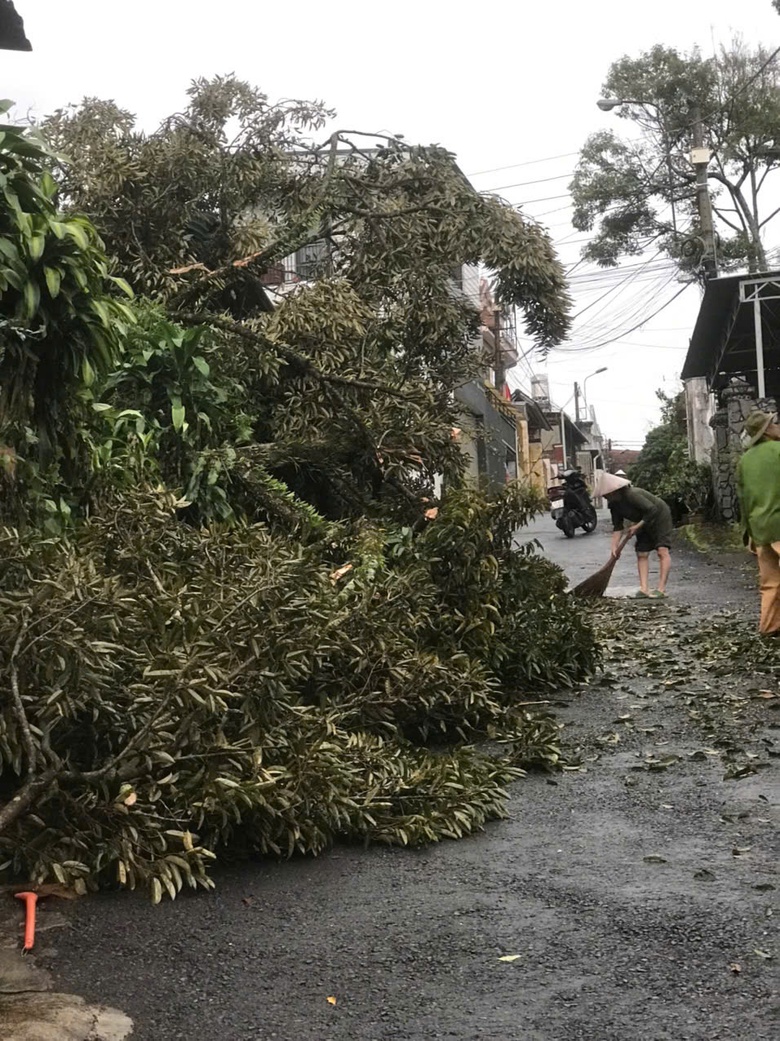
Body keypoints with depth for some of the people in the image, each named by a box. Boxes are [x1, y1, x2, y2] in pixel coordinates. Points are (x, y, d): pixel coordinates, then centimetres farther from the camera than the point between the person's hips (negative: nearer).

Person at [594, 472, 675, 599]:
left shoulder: (632, 495, -32)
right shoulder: (614, 504, -6)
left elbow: (652, 510, -32)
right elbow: (617, 527, -4)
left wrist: (637, 526, -27)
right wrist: (614, 547, -12)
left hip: (660, 517, -9)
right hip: (644, 523, 9)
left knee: (663, 551, -16)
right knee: (641, 554, 0)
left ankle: (661, 589, -20)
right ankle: (644, 588, -3)